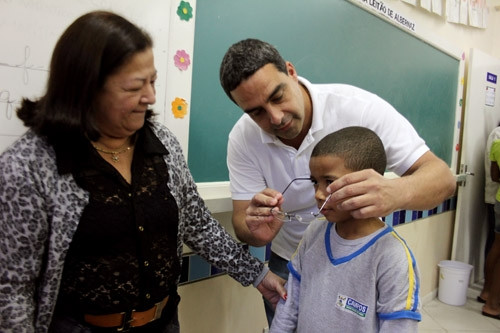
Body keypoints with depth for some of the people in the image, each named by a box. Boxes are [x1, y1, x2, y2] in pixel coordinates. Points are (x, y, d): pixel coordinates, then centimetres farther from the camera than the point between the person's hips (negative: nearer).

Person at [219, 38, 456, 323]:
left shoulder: (358, 107, -26)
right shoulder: (242, 139, -17)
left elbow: (442, 177, -26)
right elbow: (242, 223, -15)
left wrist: (397, 192, -49)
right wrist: (258, 232, -39)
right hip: (288, 266, 2)